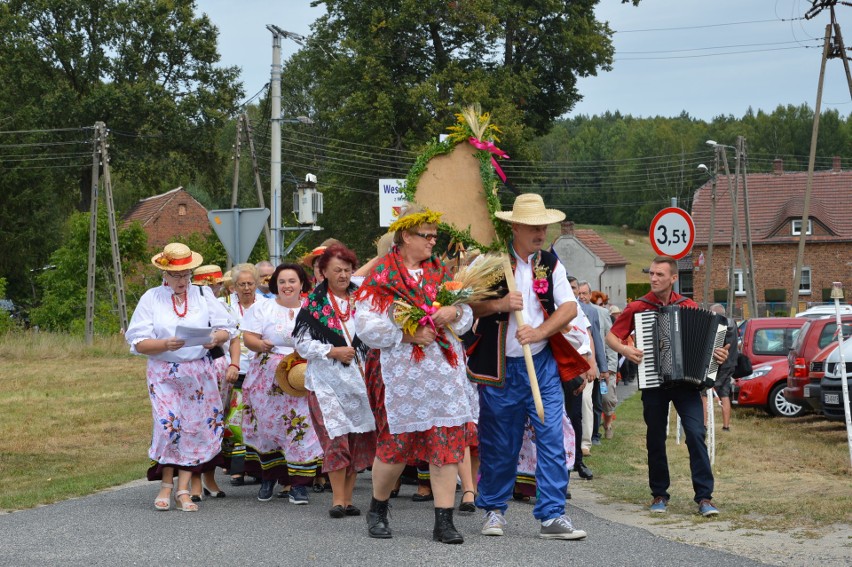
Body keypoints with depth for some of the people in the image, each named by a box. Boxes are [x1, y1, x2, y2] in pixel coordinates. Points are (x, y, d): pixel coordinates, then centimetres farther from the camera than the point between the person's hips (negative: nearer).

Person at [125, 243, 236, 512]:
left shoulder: (203, 295, 7)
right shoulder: (151, 298, 1)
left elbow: (226, 328, 6)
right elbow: (138, 342, -5)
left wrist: (216, 338, -17)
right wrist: (166, 344, -22)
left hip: (199, 372, 2)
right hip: (164, 372, -2)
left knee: (195, 428, -1)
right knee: (168, 425, -13)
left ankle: (183, 490, 6)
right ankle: (166, 484, 6)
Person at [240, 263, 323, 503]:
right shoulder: (262, 308, 7)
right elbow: (248, 338, -1)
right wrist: (262, 345, -21)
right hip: (267, 379, 0)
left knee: (302, 426, -8)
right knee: (267, 424, 0)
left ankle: (298, 483, -5)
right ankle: (267, 477, 16)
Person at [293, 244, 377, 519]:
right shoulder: (314, 303, 4)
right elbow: (302, 342, 0)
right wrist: (332, 352, -11)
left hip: (359, 378, 3)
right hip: (327, 380, -3)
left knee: (359, 439, 2)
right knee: (336, 437, -11)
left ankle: (347, 497, 11)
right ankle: (338, 499, -4)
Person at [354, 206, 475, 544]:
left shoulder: (441, 272, 13)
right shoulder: (381, 277, -1)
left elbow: (466, 316, 14)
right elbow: (367, 326, -8)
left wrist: (455, 312, -9)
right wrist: (408, 335, -15)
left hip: (445, 372, 4)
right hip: (403, 373, -4)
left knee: (447, 442, -1)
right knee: (395, 445, 2)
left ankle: (444, 521, 4)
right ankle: (377, 510, 25)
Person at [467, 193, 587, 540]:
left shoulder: (551, 264, 7)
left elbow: (569, 307, 0)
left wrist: (539, 332, -15)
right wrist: (499, 305, -20)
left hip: (542, 365, 2)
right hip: (499, 368, -2)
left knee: (552, 439, -5)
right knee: (498, 445, 6)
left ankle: (552, 516, -2)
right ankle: (494, 510, 24)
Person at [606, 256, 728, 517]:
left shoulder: (689, 306, 4)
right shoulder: (637, 307, 1)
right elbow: (611, 336, 7)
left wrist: (719, 354, -7)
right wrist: (624, 349, -13)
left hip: (686, 380, 0)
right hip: (653, 383, 1)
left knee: (696, 434, -12)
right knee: (656, 439, 7)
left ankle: (704, 497, -11)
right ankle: (659, 495, 21)